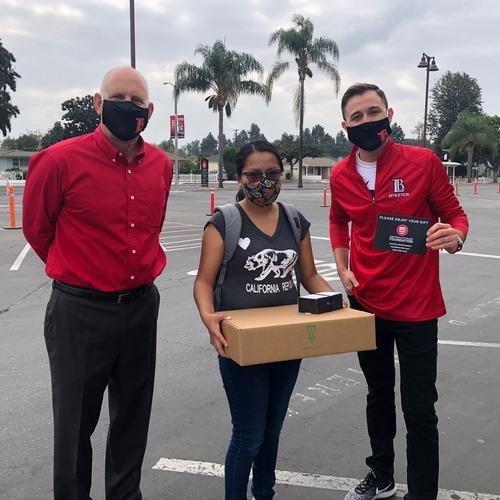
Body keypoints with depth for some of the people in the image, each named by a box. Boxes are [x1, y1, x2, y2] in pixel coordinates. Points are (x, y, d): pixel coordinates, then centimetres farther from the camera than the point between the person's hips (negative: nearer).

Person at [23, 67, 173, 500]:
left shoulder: (161, 164, 1)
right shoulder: (60, 161, -14)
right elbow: (37, 230, 0)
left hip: (142, 305, 5)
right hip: (79, 310, -4)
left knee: (133, 416, 19)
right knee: (76, 420, 11)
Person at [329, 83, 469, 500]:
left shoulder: (423, 162, -11)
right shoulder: (340, 175, 0)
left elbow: (455, 215, -3)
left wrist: (454, 237, -26)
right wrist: (343, 268, 3)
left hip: (415, 307, -4)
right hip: (365, 304, 4)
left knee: (419, 409, 2)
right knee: (378, 396, 21)